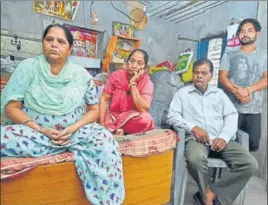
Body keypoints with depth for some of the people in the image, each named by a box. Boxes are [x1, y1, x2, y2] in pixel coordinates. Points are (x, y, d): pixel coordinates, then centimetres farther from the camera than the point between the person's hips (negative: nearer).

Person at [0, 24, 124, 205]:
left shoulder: (82, 74, 3)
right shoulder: (28, 67, 1)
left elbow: (94, 110, 3)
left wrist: (73, 129, -16)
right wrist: (40, 130, -18)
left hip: (74, 132, 1)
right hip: (35, 131, 0)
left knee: (104, 139, -27)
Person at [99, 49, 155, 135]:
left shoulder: (147, 83, -10)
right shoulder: (116, 75, -6)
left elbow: (143, 109, -24)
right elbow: (104, 99, -6)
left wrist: (133, 83, -24)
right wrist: (102, 123, -16)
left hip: (132, 119, 0)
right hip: (112, 117, 0)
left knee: (146, 119, -32)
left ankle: (112, 129, -11)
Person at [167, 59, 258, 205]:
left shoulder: (219, 93, 21)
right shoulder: (183, 93, 13)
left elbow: (232, 115, 11)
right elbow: (172, 116, 2)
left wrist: (224, 137, -9)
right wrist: (193, 127, -14)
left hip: (221, 140, 4)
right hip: (196, 139, -3)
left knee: (250, 164, -20)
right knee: (196, 160, -36)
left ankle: (211, 193, -10)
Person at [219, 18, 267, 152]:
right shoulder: (229, 55, 11)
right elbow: (222, 77, 1)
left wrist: (248, 90, -16)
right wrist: (236, 91, -16)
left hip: (254, 108, 1)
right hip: (232, 107, -1)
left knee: (253, 144, 0)